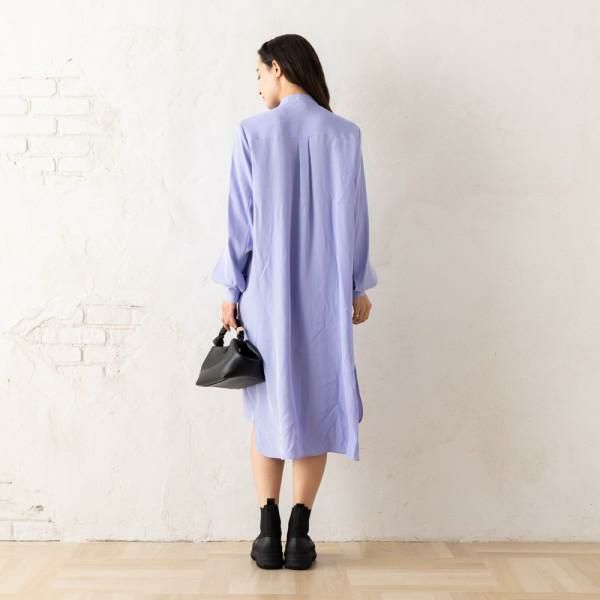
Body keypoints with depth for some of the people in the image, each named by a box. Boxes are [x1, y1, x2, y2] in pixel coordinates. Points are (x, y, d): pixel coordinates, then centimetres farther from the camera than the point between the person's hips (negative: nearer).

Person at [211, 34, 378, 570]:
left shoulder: (252, 133, -6)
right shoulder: (343, 134, -1)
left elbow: (241, 221, -5)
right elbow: (353, 219, 0)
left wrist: (233, 289, 3)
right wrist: (358, 286, 9)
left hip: (267, 290, -1)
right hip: (324, 293, 1)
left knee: (270, 406, 11)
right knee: (316, 405, 8)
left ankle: (270, 532, 11)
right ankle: (299, 534, 8)